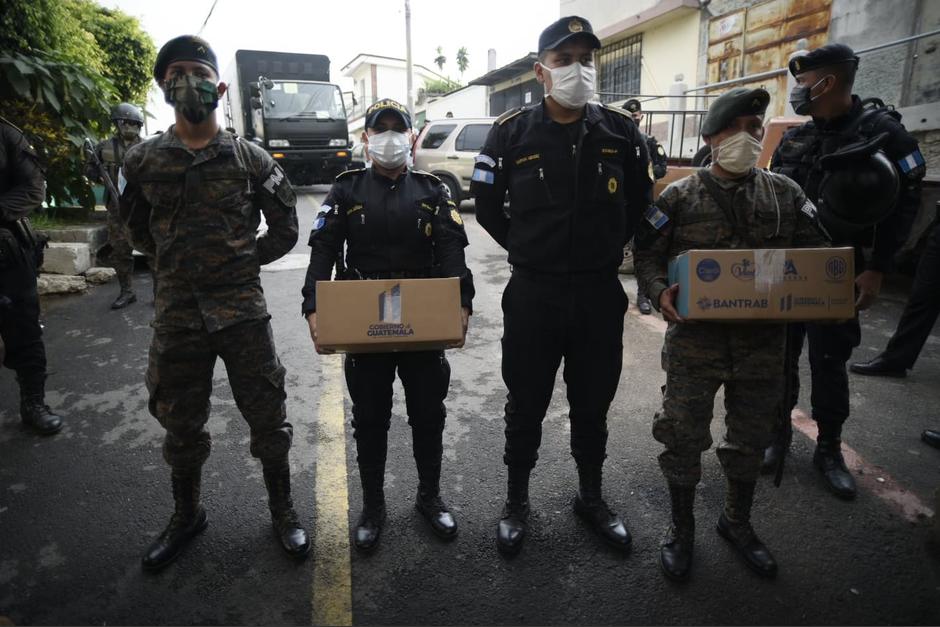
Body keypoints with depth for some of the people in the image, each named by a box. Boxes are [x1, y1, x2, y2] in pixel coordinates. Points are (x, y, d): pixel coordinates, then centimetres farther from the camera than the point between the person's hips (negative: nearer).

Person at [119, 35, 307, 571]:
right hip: (177, 312, 2)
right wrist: (180, 263, 11)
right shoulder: (144, 161, 3)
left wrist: (246, 260, 4)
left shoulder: (250, 159, -1)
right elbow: (138, 232, 16)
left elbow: (285, 228, 7)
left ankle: (283, 511, 27)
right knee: (182, 424, 15)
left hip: (243, 310, -1)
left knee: (267, 416, 6)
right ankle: (187, 517, 37)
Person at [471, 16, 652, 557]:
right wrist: (526, 250, 3)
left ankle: (591, 497, 38)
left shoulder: (621, 131, 1)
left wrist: (606, 251, 10)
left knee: (593, 403, 15)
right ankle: (517, 502, 32)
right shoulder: (512, 132, -5)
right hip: (533, 293, -1)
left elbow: (641, 203, 13)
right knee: (526, 405, 11)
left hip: (601, 293, 2)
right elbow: (487, 205, 5)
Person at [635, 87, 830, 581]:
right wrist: (660, 292, -20)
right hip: (695, 336, -3)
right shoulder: (680, 197, -3)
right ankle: (682, 526, 28)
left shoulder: (786, 194, 5)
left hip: (763, 337, 3)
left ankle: (737, 522, 41)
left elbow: (816, 255, 9)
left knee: (752, 434, 16)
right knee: (683, 431, 5)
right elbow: (647, 254, 0)